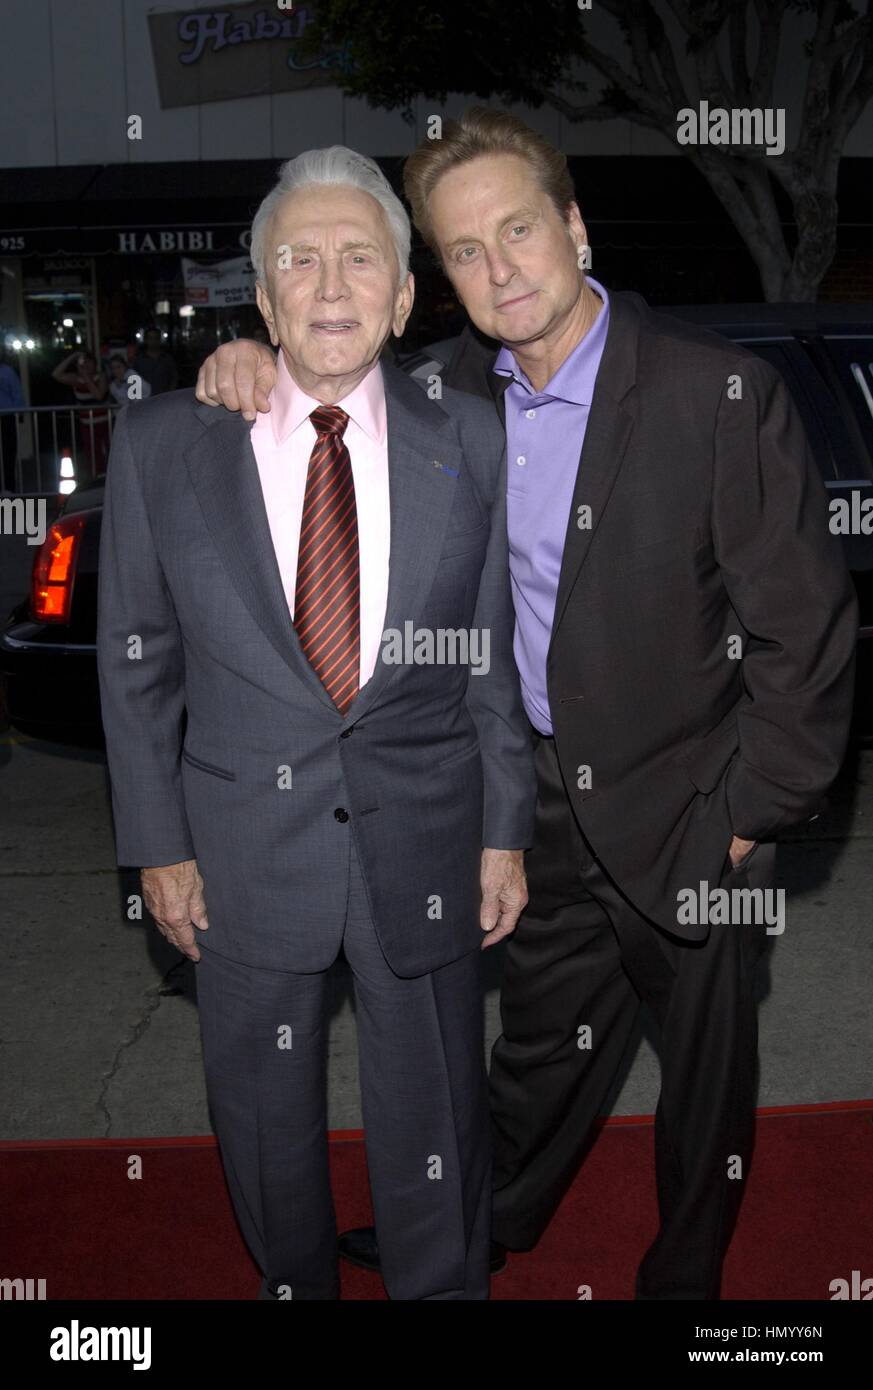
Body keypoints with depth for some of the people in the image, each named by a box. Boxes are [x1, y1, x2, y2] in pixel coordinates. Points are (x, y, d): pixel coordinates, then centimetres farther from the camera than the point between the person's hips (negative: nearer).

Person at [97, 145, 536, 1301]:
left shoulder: (469, 442, -2)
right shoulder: (161, 444, -4)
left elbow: (495, 650, 2)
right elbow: (136, 660, 1)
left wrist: (506, 828, 2)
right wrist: (157, 841, -1)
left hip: (425, 845, 0)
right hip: (245, 844, 1)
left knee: (435, 1117, 16)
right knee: (265, 1120, 20)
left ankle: (442, 1292, 41)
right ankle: (293, 1284, 47)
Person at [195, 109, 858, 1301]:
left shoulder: (722, 396, -20)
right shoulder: (460, 390, -2)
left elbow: (804, 629, -16)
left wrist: (749, 815, -12)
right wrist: (256, 371, -7)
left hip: (686, 811, -4)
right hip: (543, 799, 4)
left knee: (705, 1064, 18)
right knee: (542, 1035, 24)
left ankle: (684, 1272, 44)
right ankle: (482, 1227, 49)